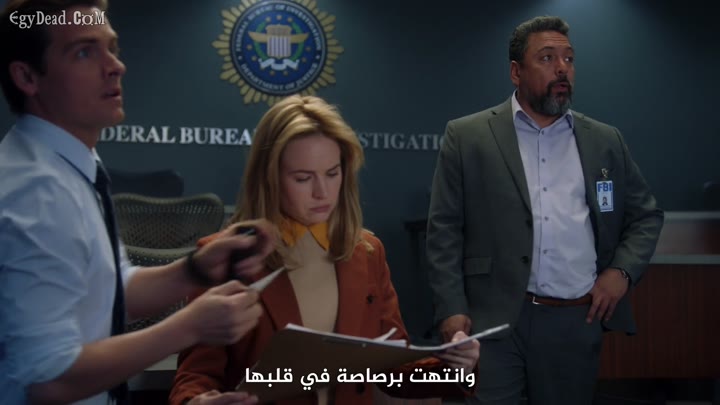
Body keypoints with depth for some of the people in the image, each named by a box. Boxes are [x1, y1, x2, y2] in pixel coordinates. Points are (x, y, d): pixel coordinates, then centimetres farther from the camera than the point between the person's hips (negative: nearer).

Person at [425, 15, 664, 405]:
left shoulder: (605, 140, 12)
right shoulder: (467, 136, 2)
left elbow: (646, 215, 18)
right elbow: (444, 229, -1)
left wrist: (622, 271, 1)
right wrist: (451, 309, -9)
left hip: (578, 322, 3)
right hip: (495, 319, -3)